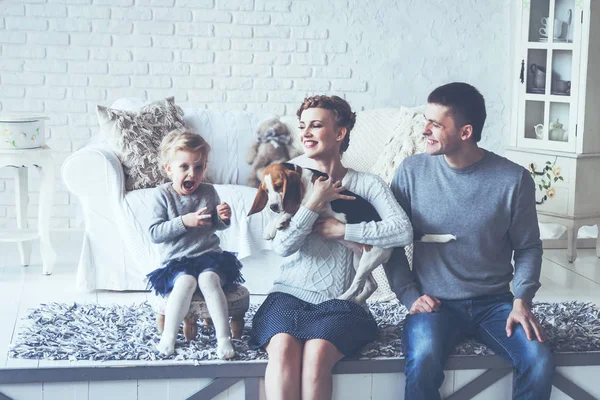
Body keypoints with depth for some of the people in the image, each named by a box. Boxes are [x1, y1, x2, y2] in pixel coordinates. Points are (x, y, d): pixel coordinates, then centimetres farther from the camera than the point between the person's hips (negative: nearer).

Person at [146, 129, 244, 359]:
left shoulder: (208, 192, 7)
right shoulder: (163, 195, -1)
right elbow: (155, 233, -8)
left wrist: (224, 218, -5)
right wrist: (184, 222, -19)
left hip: (209, 255, 2)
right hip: (177, 260, -2)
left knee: (209, 279, -31)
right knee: (186, 281, -34)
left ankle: (223, 337, -30)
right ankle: (168, 336, -23)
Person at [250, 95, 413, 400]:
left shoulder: (367, 185, 5)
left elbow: (403, 231, -13)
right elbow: (284, 246, -1)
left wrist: (341, 230, -11)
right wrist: (315, 202, -8)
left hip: (339, 301, -2)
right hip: (289, 294, 2)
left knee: (317, 352, -32)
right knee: (283, 347, -31)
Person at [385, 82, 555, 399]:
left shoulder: (514, 180, -5)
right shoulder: (412, 172, -3)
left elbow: (528, 247, 5)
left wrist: (521, 300, -9)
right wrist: (409, 296, -6)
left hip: (495, 302, 1)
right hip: (435, 304, -1)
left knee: (539, 361, -24)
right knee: (423, 361, -32)